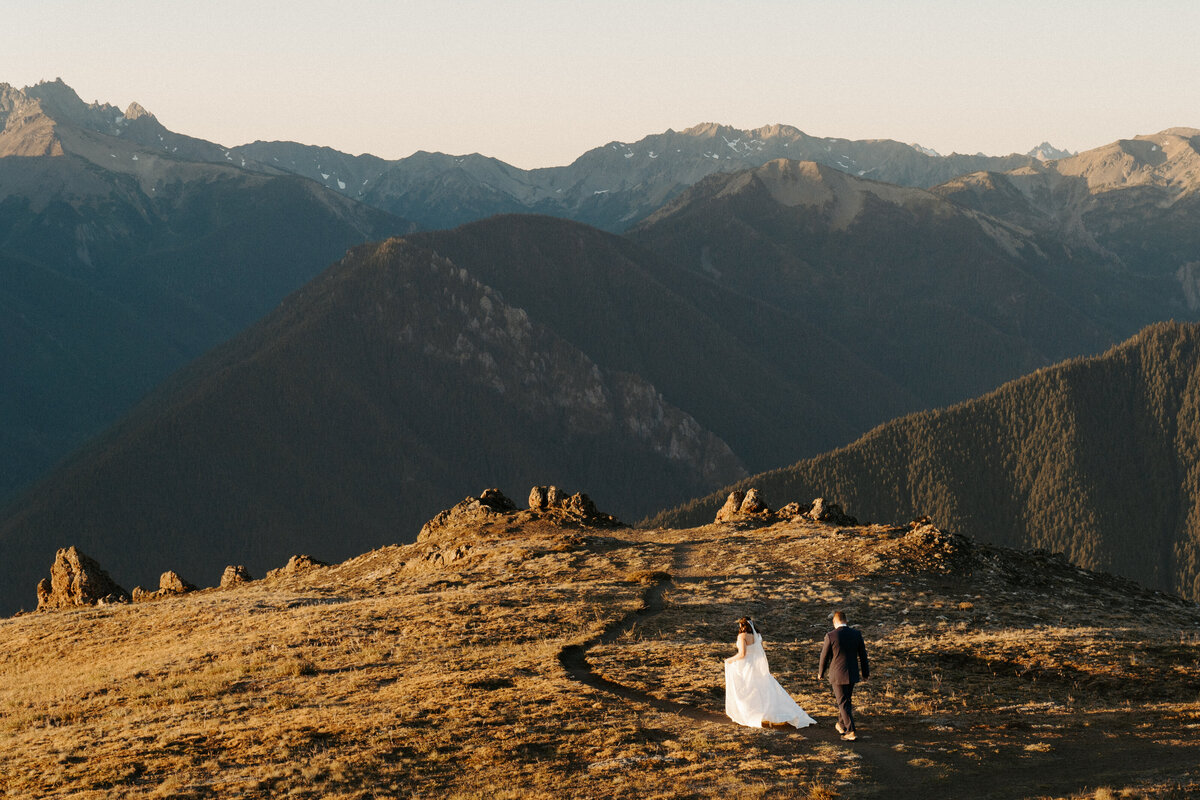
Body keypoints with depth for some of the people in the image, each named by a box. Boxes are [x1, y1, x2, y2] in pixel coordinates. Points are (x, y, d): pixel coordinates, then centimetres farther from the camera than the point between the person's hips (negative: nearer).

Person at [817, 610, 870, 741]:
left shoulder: (830, 636, -14)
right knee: (847, 701, 22)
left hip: (837, 675, -4)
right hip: (852, 674, 4)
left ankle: (851, 732, -4)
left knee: (843, 703, 2)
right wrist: (865, 673, 19)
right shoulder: (856, 634, -3)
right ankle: (842, 725, 37)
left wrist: (820, 673, 12)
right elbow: (863, 655, 6)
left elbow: (824, 656, -5)